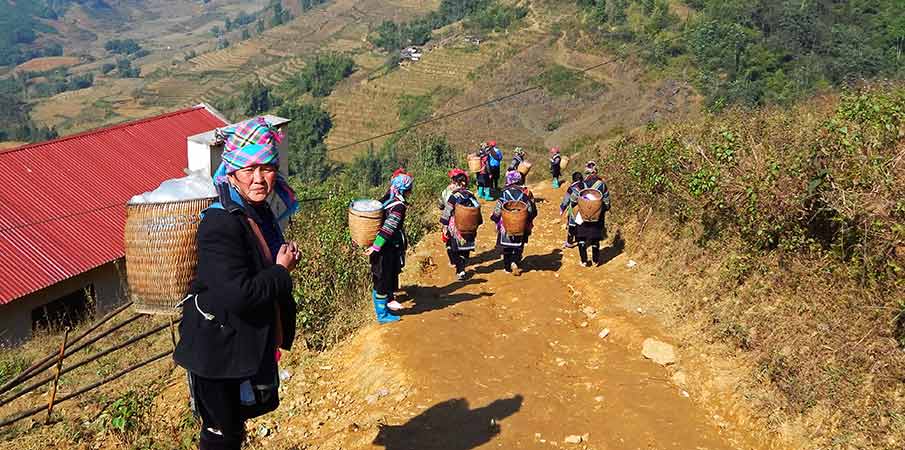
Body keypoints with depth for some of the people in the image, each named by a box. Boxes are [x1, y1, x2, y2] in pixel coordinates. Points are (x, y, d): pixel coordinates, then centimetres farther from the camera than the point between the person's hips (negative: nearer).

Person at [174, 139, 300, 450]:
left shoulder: (261, 213, 4)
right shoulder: (220, 224, -25)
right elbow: (240, 296, -33)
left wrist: (285, 259, 0)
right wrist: (282, 270, -18)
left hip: (251, 346, 9)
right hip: (218, 351, -9)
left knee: (236, 424, 26)